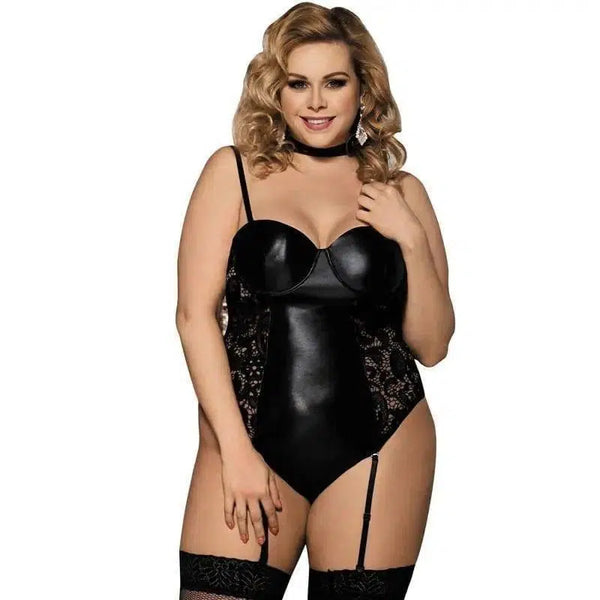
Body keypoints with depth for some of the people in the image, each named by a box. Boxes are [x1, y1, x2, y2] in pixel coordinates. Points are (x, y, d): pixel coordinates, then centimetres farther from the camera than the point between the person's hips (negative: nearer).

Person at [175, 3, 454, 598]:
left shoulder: (401, 192, 9)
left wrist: (412, 239, -4)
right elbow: (195, 315, -1)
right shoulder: (234, 172, 4)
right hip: (251, 437, -1)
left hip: (378, 448, 2)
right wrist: (235, 448, -7)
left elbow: (432, 346, 10)